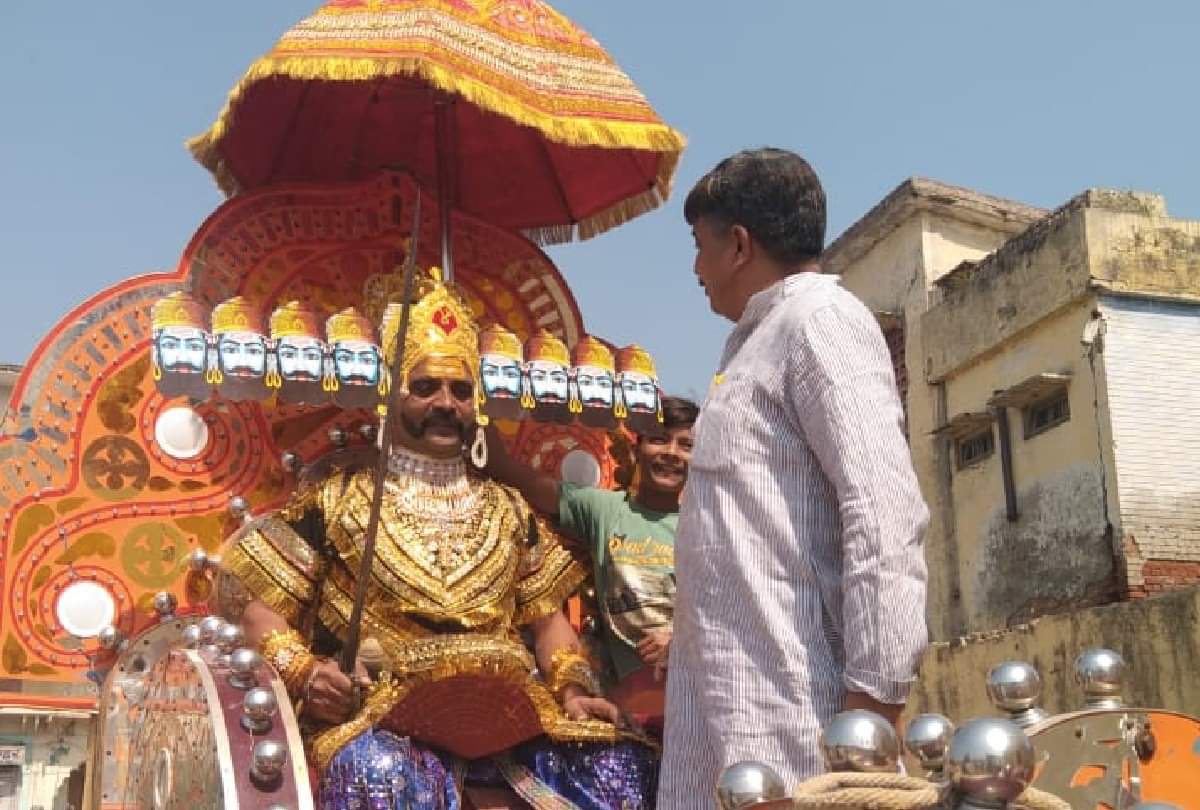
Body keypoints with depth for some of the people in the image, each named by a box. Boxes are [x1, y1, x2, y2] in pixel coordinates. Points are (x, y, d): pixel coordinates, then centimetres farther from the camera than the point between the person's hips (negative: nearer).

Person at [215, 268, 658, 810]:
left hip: (510, 713, 4)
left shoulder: (507, 509, 20)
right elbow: (253, 601, 8)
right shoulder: (337, 500, 10)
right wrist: (302, 672, -10)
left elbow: (546, 617, 19)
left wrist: (573, 690, 1)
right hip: (385, 715, -3)